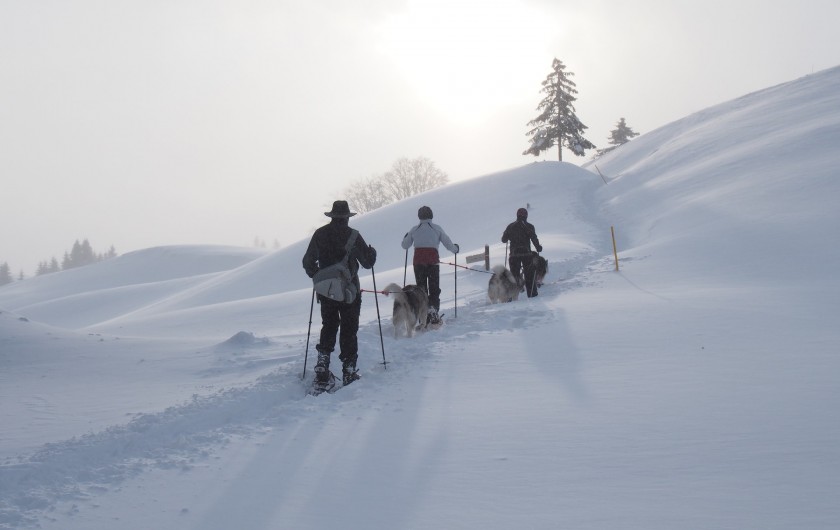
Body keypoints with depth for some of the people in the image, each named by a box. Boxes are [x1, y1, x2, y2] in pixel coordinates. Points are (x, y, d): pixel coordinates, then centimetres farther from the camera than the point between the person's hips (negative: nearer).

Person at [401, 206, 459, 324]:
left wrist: (406, 237, 36)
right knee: (434, 289, 7)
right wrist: (455, 249, 25)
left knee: (421, 288, 9)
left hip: (418, 261, 1)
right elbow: (448, 244, 4)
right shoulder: (436, 229, 1)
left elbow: (405, 245, 15)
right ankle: (433, 311, -7)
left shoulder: (414, 230, 5)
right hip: (433, 261, -1)